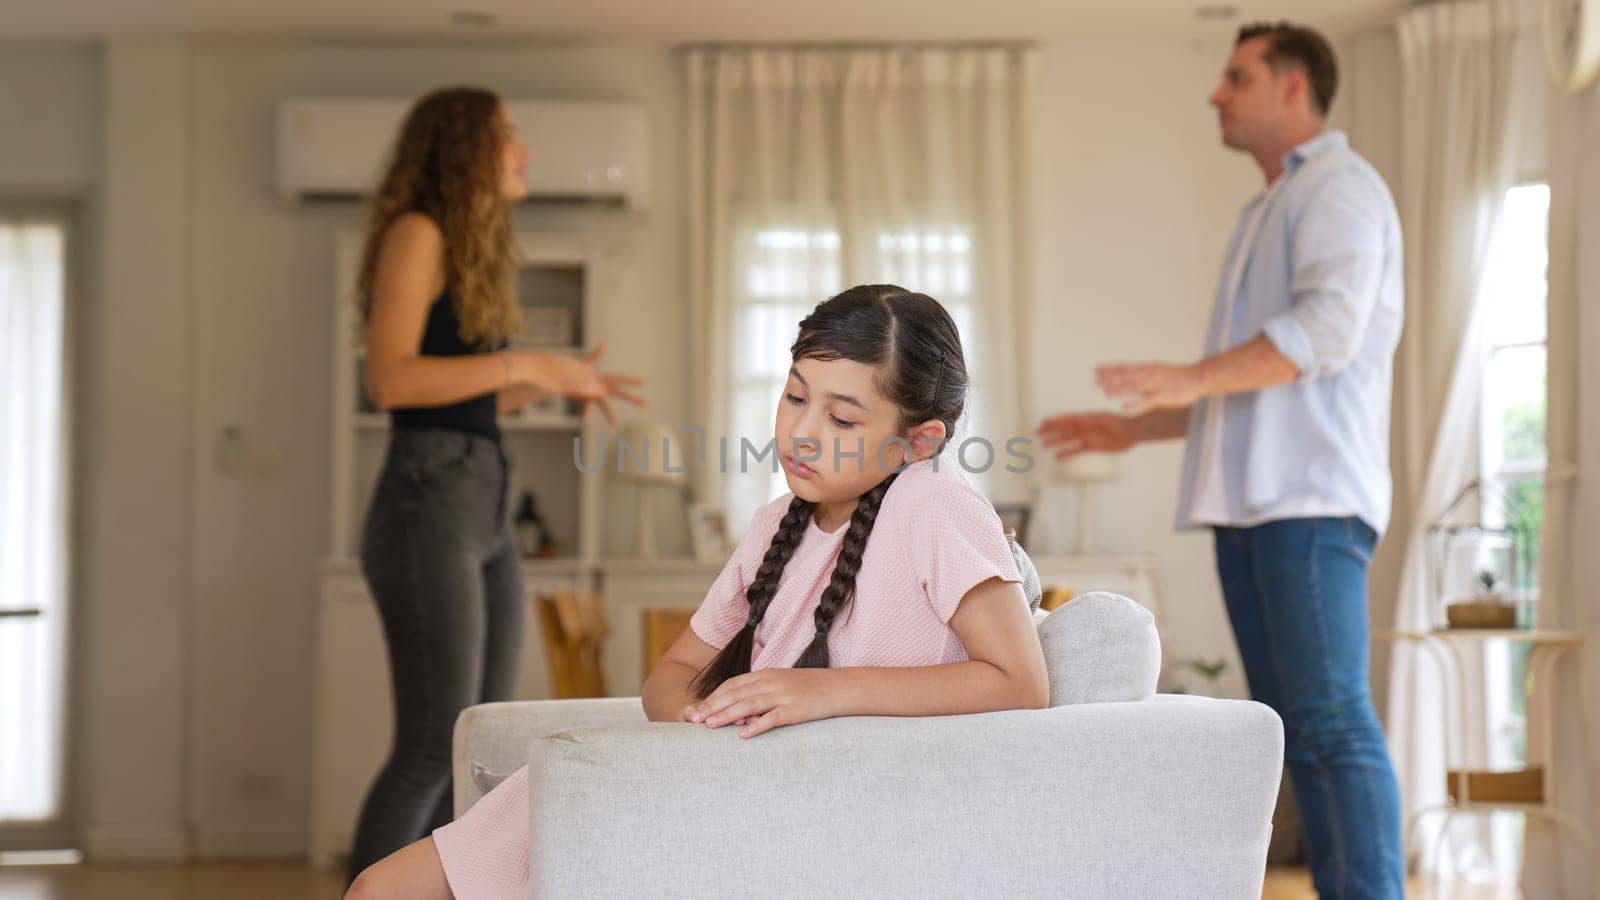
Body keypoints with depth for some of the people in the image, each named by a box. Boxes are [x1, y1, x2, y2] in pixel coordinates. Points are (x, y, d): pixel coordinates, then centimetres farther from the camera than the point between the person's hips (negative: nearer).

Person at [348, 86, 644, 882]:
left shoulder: (466, 251, 20)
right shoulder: (415, 233, -5)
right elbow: (391, 381, -17)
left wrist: (552, 382, 17)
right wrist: (522, 364, -14)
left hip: (485, 515, 9)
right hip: (427, 509, -9)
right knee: (433, 748, -12)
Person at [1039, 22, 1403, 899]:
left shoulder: (1340, 186, -2)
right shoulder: (1266, 215, 27)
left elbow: (1330, 325, -19)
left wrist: (1188, 378, -25)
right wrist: (1132, 429, 25)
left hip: (1311, 497, -9)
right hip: (1249, 500, 9)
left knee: (1332, 719, -14)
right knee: (1294, 730, 5)